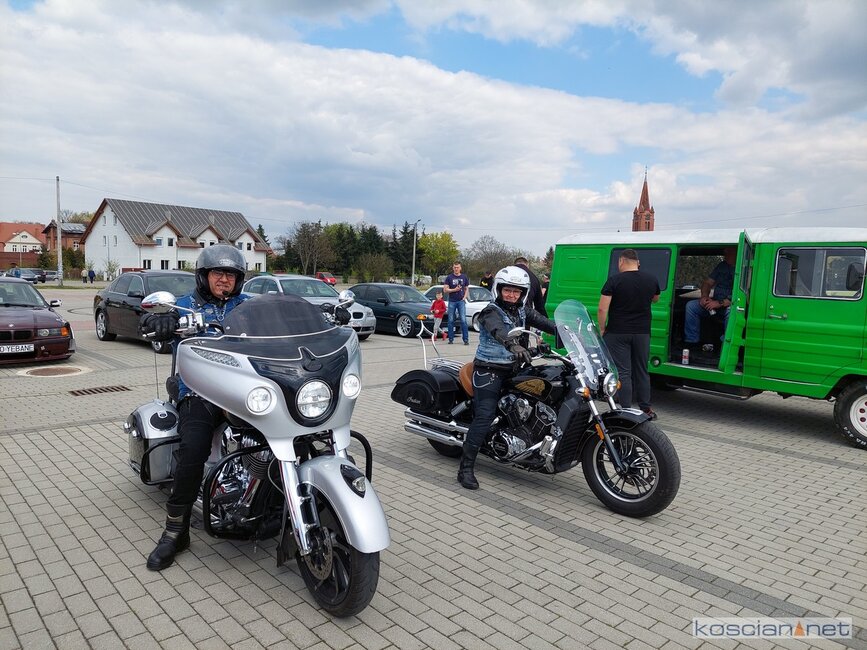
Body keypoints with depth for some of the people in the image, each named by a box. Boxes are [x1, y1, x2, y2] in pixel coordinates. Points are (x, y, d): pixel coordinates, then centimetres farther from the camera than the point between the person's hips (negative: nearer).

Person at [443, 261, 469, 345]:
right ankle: (451, 339, 13)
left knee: (463, 320, -7)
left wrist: (464, 297, 0)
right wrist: (454, 289, -15)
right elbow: (445, 290, -1)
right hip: (452, 301, 0)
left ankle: (466, 339, -4)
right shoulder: (449, 277, 3)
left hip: (461, 301, 0)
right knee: (451, 321, 4)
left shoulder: (464, 277, 8)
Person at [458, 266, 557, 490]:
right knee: (485, 417, -15)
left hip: (512, 369, 8)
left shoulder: (522, 310, 11)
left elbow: (540, 320, -5)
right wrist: (513, 344, -54)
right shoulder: (491, 312, -12)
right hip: (489, 370, -8)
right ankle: (466, 468, -12)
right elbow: (499, 330, -34)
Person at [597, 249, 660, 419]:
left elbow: (602, 309, -14)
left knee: (622, 372, 0)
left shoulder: (614, 280, -11)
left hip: (618, 333, -4)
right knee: (642, 371, 14)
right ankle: (646, 408, 21)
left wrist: (602, 329, -3)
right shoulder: (651, 279, 3)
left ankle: (626, 410, 0)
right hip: (643, 333, 4)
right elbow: (655, 299, 23)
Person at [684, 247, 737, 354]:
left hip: (730, 305, -7)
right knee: (691, 305, -9)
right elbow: (707, 282, 17)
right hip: (715, 303, 7)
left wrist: (720, 303, -24)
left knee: (731, 311, -41)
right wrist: (704, 296, -3)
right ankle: (692, 342, -10)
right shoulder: (722, 266, 12)